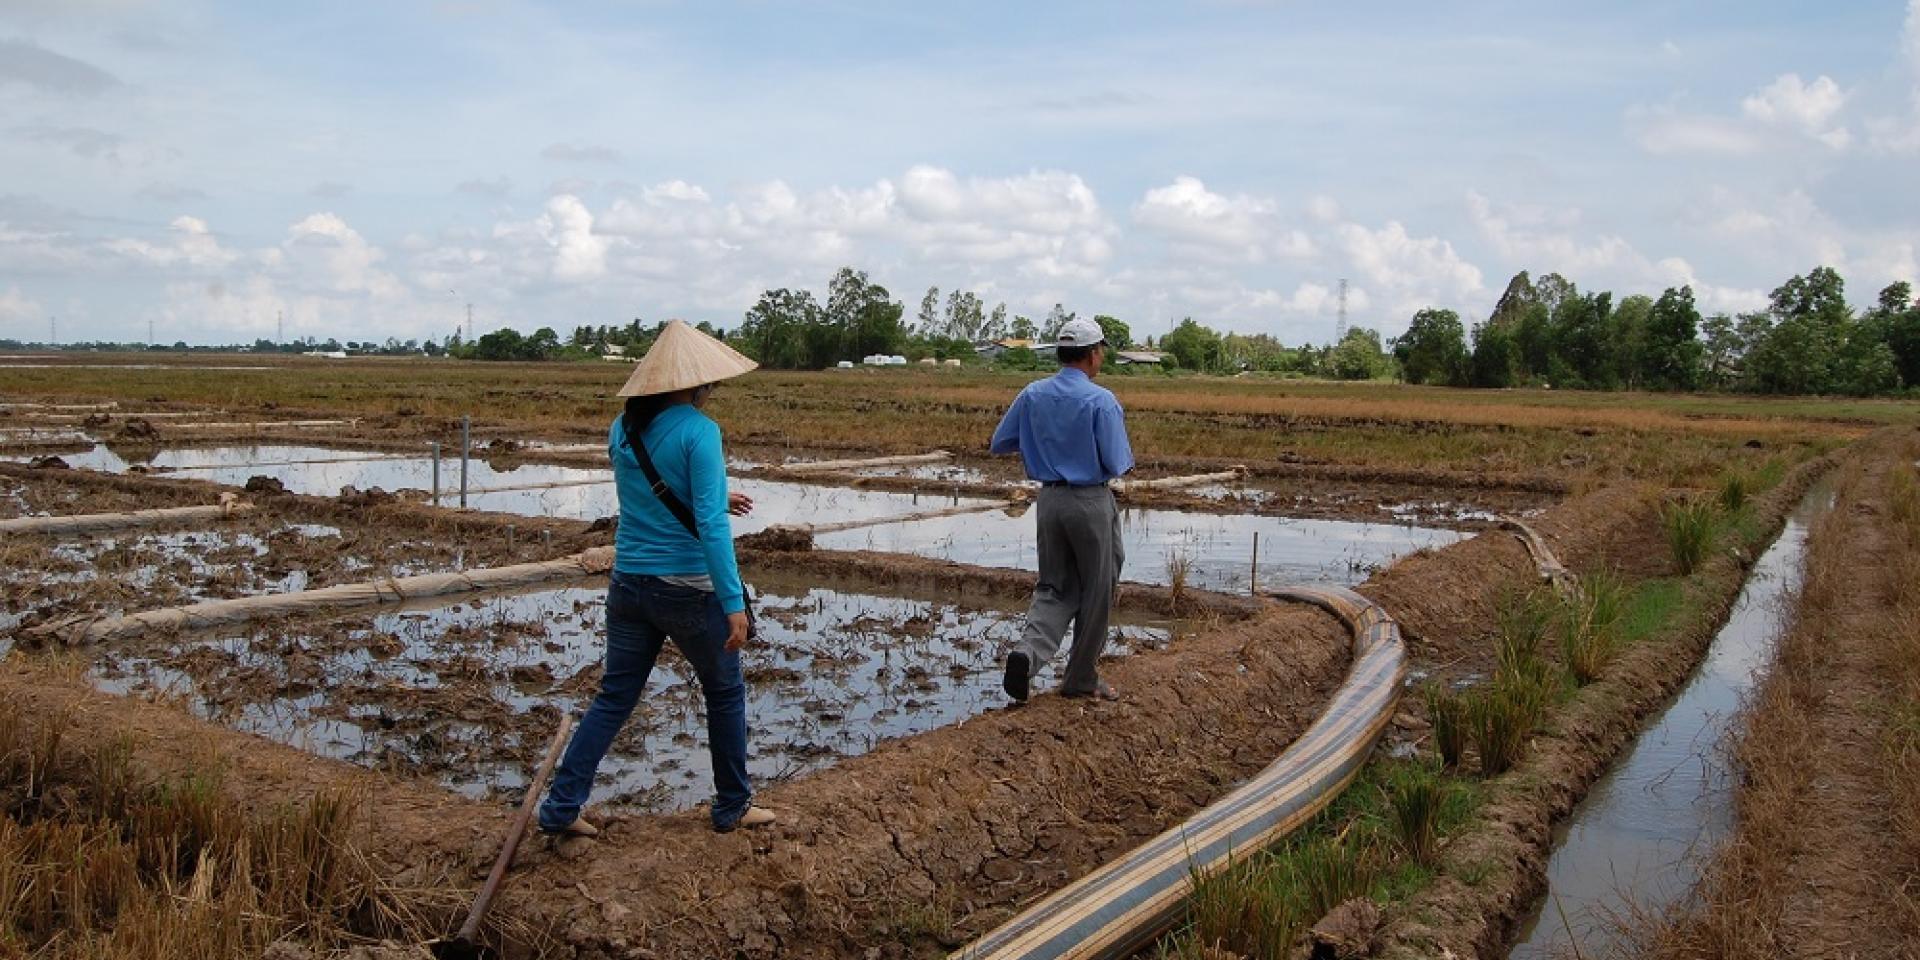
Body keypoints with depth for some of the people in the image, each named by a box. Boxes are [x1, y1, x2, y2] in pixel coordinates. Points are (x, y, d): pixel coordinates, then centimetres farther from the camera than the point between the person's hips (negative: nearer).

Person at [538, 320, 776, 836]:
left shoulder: (622, 428, 5)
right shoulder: (698, 431, -16)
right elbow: (711, 525, -21)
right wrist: (734, 604, -20)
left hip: (629, 583, 6)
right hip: (689, 589, -6)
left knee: (614, 697, 15)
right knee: (725, 693, 14)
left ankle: (562, 805, 13)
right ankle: (733, 807, 25)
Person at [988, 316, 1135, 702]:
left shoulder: (1032, 394, 2)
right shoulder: (1101, 400, -14)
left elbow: (999, 444, 8)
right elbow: (1117, 464, -15)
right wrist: (1125, 452, 8)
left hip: (1049, 500, 5)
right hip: (1090, 502, -5)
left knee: (1054, 587, 14)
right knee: (1096, 591, 10)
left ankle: (1027, 652, -11)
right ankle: (1081, 679, 19)